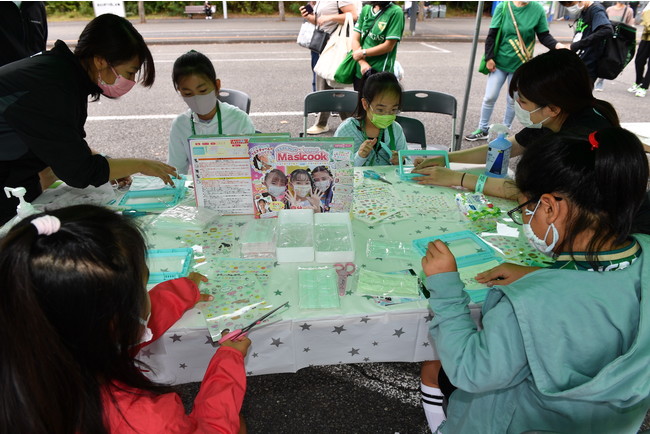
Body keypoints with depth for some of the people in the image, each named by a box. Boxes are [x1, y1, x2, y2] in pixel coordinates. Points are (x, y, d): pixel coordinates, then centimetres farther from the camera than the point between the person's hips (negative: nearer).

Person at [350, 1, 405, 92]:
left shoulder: (396, 12, -7)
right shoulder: (365, 9, 9)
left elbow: (389, 45, -12)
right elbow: (355, 38, 3)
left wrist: (363, 53, -8)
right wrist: (362, 63, -11)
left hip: (380, 74, -5)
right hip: (359, 72, 5)